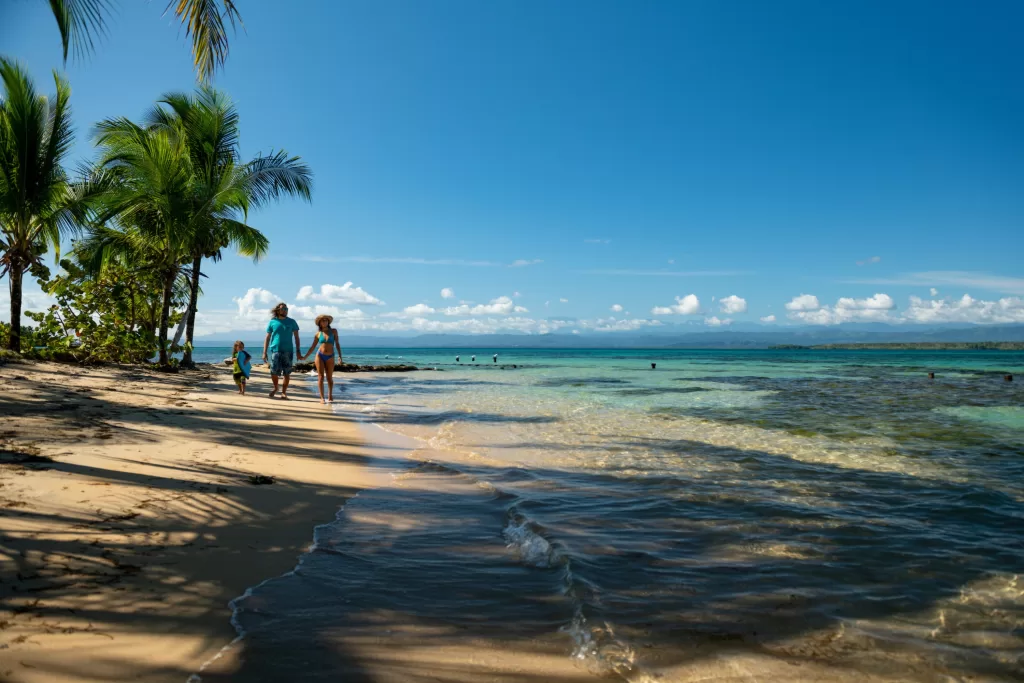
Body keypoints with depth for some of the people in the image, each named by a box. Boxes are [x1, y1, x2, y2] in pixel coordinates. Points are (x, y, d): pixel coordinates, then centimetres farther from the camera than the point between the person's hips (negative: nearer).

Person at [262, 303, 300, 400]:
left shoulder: (292, 322, 6)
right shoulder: (272, 322, 6)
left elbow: (296, 337, 7)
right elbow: (267, 338, 7)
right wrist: (264, 353, 1)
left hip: (288, 351, 1)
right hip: (275, 350, 0)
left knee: (287, 373, 1)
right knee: (274, 372, -5)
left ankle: (284, 392, 13)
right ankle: (275, 387, 23)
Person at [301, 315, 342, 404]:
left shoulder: (333, 331, 4)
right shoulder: (318, 334, 4)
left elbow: (337, 343, 4)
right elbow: (312, 347, 8)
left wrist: (340, 355, -4)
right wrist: (305, 357, 1)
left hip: (330, 357, 0)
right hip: (320, 356, 0)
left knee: (329, 377, 7)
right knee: (321, 377, -4)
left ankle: (330, 396, 23)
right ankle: (322, 398, -3)